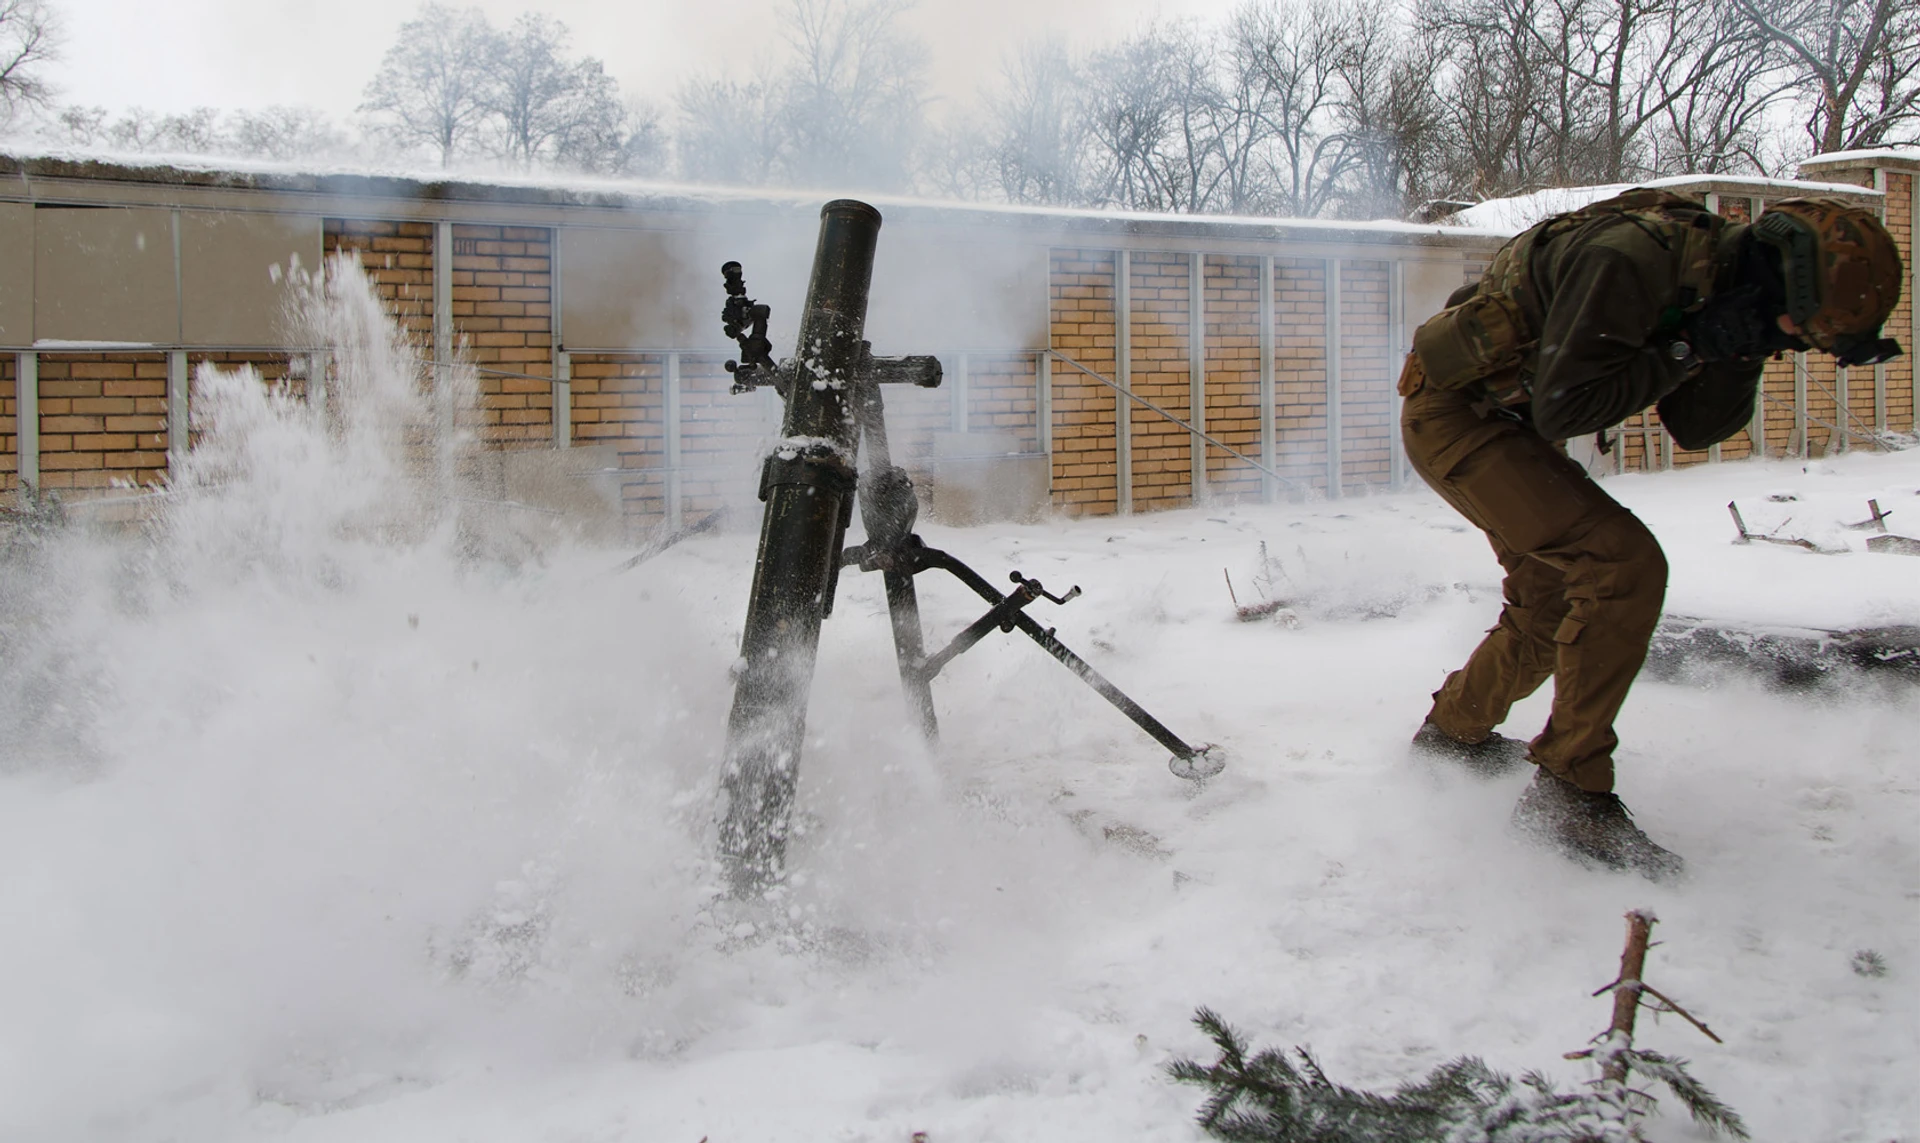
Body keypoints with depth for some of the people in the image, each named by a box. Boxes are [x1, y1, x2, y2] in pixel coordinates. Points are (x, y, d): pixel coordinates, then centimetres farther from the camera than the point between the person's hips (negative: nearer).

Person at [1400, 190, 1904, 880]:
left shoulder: (1717, 280, 1)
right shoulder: (1634, 258, -29)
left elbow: (1695, 430, 5)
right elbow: (1562, 408, -29)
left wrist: (1745, 348, -11)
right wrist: (1687, 350, -25)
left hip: (1512, 424, 10)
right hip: (1456, 416, -10)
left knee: (1554, 603, 18)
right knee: (1624, 564, -22)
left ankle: (1452, 731, 42)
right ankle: (1570, 793, -14)